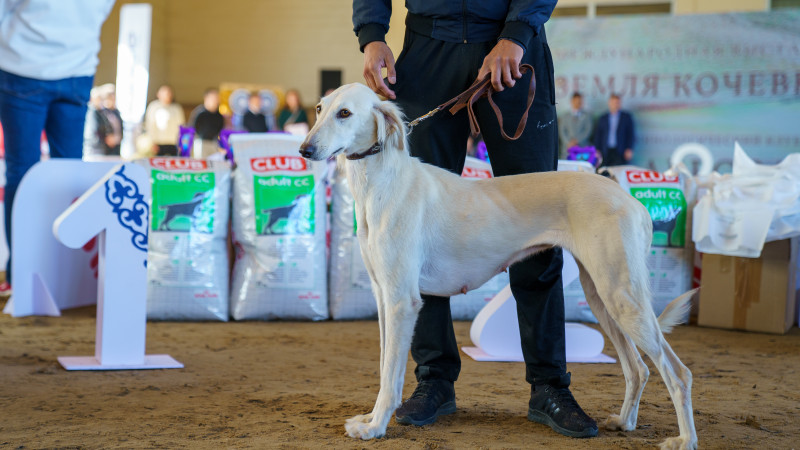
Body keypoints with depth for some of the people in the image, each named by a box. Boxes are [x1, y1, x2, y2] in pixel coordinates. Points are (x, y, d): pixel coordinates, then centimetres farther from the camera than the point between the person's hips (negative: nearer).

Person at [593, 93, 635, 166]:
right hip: (606, 153, 2)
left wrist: (629, 149, -4)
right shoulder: (602, 118, 15)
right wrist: (597, 150, 3)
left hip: (620, 152, -2)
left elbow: (631, 133, 5)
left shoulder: (627, 116, 9)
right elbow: (598, 135, 13)